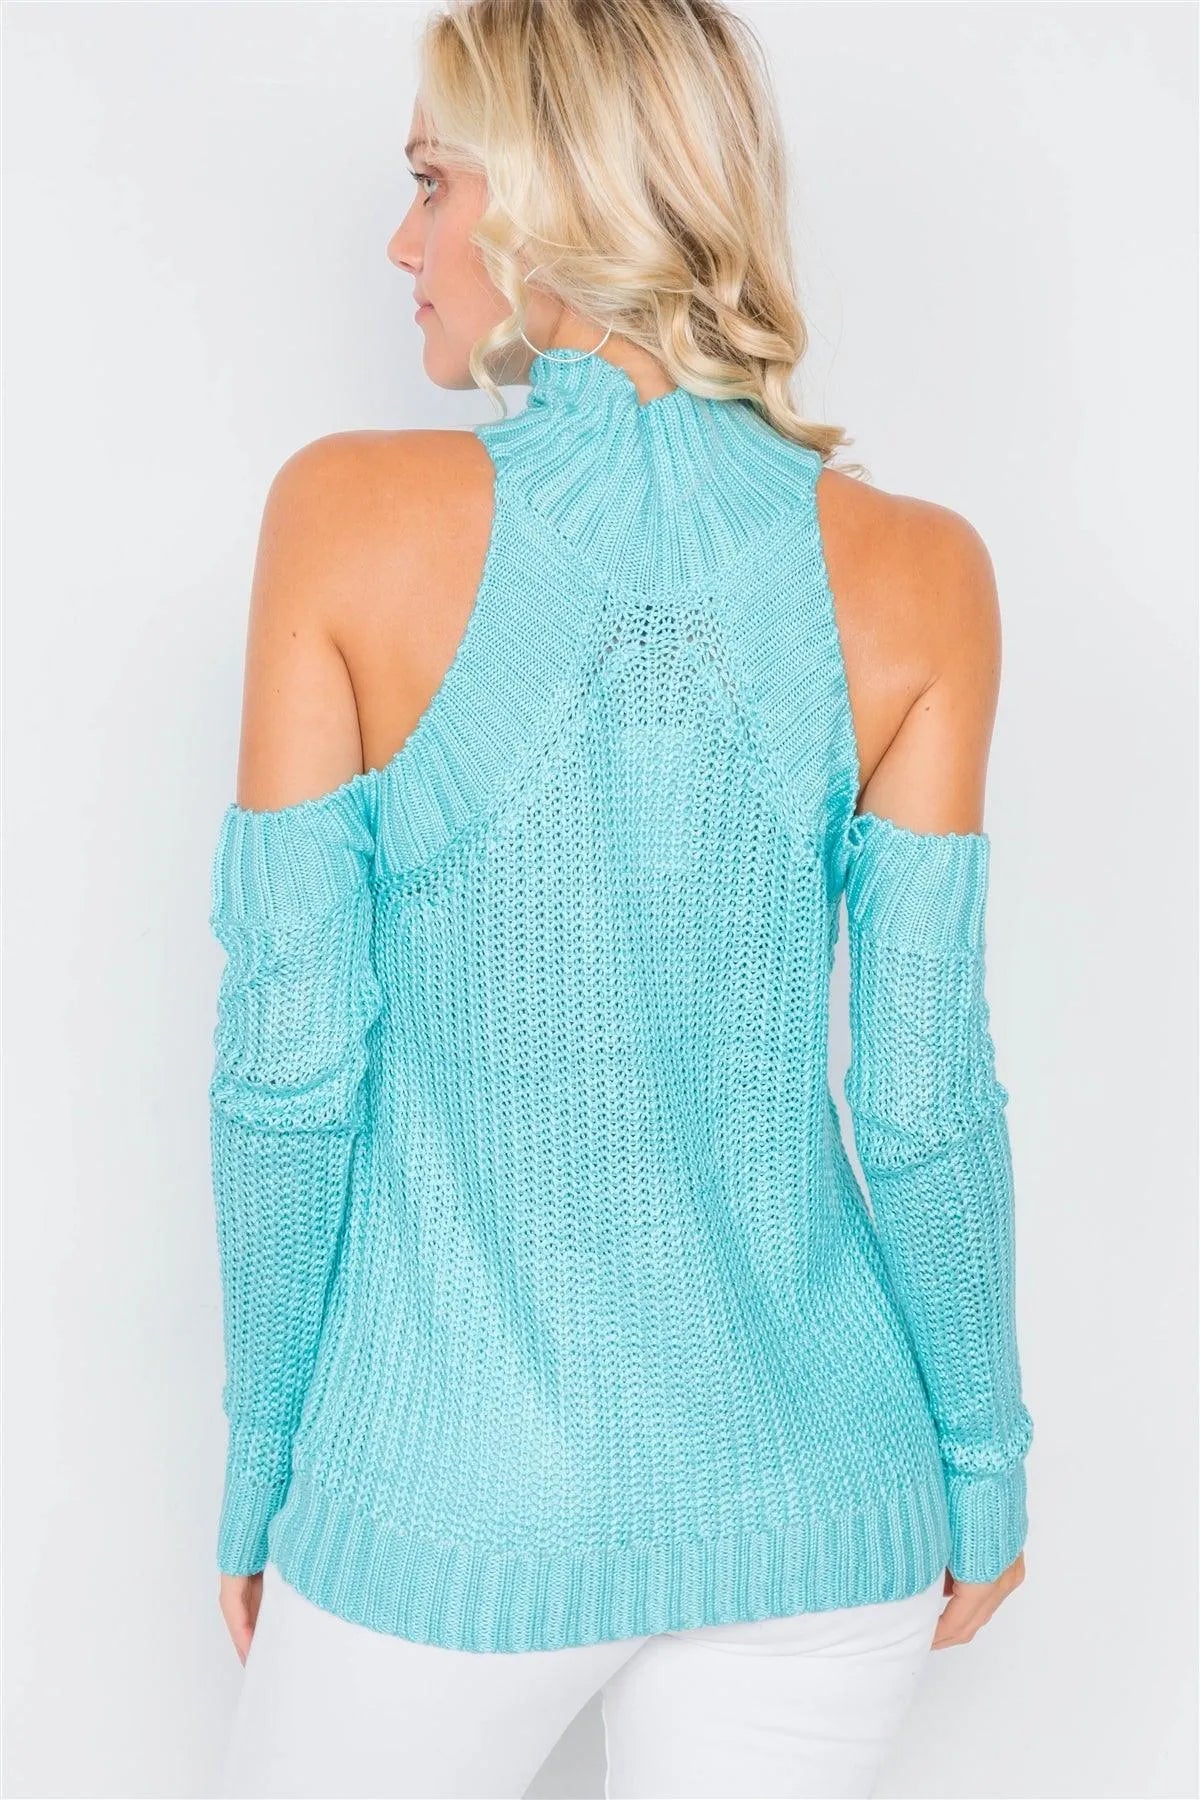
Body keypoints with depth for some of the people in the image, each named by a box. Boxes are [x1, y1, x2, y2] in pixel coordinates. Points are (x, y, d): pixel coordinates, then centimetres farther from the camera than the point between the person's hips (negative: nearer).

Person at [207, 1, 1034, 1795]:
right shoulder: (913, 568, -9)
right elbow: (922, 1098, -7)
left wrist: (263, 1467, 3)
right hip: (814, 1504, 2)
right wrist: (985, 1461, 9)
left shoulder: (350, 512, -13)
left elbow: (290, 1063, -11)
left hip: (446, 1499, -1)